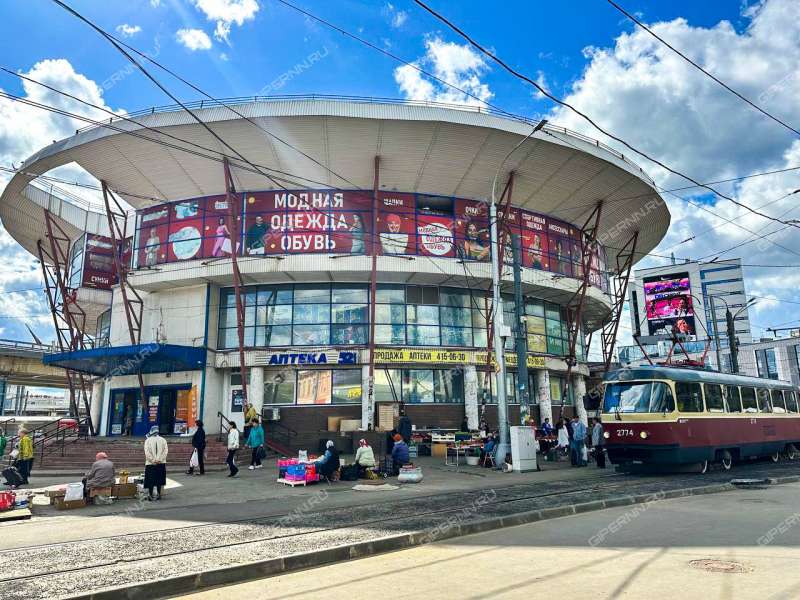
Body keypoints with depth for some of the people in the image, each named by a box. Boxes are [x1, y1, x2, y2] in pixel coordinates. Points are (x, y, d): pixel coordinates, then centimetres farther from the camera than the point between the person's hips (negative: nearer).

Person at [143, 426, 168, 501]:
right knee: (159, 479, 10)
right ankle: (159, 494, 13)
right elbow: (165, 451, -4)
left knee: (150, 480, 5)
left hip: (150, 464, -2)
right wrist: (160, 460, -7)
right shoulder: (163, 440, 3)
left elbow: (147, 452, -9)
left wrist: (153, 460, -8)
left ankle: (150, 495, 1)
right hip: (161, 464, 2)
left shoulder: (147, 440, -2)